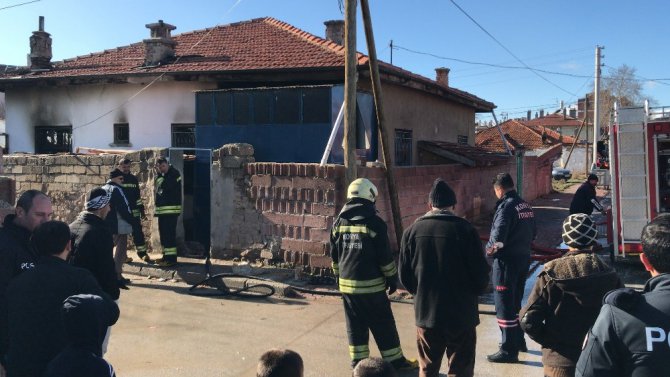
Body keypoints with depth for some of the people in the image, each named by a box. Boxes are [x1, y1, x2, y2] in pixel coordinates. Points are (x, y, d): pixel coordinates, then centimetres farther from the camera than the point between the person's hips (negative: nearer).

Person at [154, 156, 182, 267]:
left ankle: (171, 258, -10)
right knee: (163, 233, 13)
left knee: (169, 233, -11)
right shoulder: (160, 175, 15)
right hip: (161, 209, 9)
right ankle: (166, 256, 22)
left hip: (171, 208, -9)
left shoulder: (174, 173, -9)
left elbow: (166, 186, -21)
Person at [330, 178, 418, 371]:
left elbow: (334, 256, 12)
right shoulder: (374, 223, -12)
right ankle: (395, 361, 13)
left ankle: (358, 360, 18)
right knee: (384, 325, 5)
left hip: (346, 283, 5)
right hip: (371, 284, -5)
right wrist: (392, 278, 1)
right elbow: (385, 257, -9)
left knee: (355, 325, 13)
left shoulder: (339, 223, 6)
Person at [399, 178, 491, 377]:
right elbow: (481, 273, -9)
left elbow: (405, 275, 3)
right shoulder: (464, 229, -11)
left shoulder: (412, 231, -1)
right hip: (461, 314, -3)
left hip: (425, 313, 3)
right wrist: (474, 292, 11)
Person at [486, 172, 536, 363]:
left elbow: (498, 238, -25)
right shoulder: (526, 205, 8)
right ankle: (519, 340, 35)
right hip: (524, 258, 9)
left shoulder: (506, 206, -19)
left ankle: (509, 350, 6)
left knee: (504, 305, 0)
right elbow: (532, 232, 15)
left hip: (507, 261, -9)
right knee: (516, 302, 22)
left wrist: (488, 249, -7)